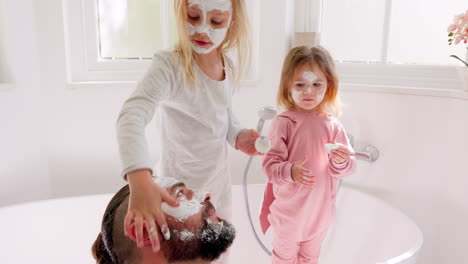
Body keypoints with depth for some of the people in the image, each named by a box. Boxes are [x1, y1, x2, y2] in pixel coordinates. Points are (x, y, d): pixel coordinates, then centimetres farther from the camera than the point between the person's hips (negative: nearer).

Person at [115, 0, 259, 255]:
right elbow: (132, 117, -40)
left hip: (218, 184, 6)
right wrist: (140, 180, -57)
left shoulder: (230, 67, -3)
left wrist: (238, 136, -8)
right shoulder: (170, 65, -24)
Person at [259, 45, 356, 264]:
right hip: (289, 209, -3)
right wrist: (290, 172, -38)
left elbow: (345, 169, -4)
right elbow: (270, 164, -19)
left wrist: (342, 162, -27)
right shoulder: (283, 123, -16)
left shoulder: (332, 125, -7)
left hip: (320, 209, 3)